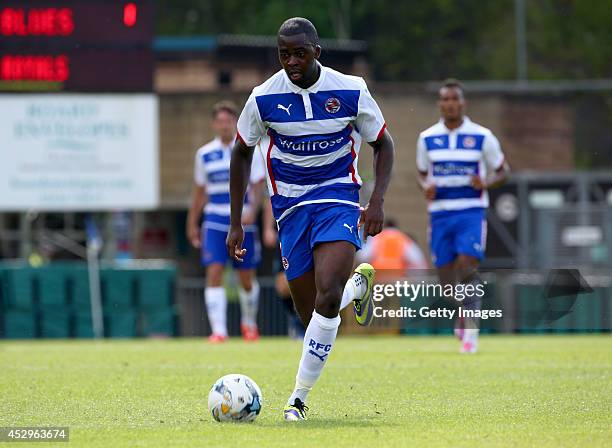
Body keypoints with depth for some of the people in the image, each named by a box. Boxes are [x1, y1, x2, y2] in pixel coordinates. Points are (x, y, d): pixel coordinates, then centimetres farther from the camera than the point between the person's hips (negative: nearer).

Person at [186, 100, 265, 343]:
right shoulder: (204, 154, 7)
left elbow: (258, 186, -4)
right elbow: (199, 191, 15)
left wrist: (252, 212, -20)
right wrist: (192, 223, 15)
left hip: (243, 222, -1)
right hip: (215, 221, 1)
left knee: (247, 278, 7)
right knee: (214, 273, -13)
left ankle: (249, 322, 32)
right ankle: (218, 330, -16)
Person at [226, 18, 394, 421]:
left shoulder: (350, 91, -9)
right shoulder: (264, 98, -6)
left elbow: (383, 144, 5)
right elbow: (242, 153, 9)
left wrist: (377, 200, -10)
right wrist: (236, 223, 6)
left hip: (338, 195, -2)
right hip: (290, 205, 2)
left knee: (327, 298, -23)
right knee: (310, 312, 1)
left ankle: (300, 396, -14)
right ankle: (359, 285, 37)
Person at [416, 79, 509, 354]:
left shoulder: (482, 137, -1)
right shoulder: (427, 138, 7)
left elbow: (503, 171, 8)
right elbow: (422, 173, 19)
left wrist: (486, 183, -14)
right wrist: (425, 187, -5)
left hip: (472, 210, -3)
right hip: (440, 214, 3)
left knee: (467, 266, -18)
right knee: (445, 274, 2)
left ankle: (471, 331, -12)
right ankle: (461, 315, 32)